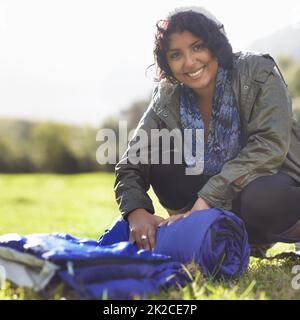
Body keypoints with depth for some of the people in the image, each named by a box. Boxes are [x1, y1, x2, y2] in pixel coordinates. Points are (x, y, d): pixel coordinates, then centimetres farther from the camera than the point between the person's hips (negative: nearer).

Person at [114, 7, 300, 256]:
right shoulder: (167, 102, -6)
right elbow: (131, 167, -10)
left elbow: (270, 145, -28)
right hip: (225, 205, 4)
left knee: (262, 197, -39)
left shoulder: (257, 72, -15)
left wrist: (207, 198, -36)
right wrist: (136, 212, -33)